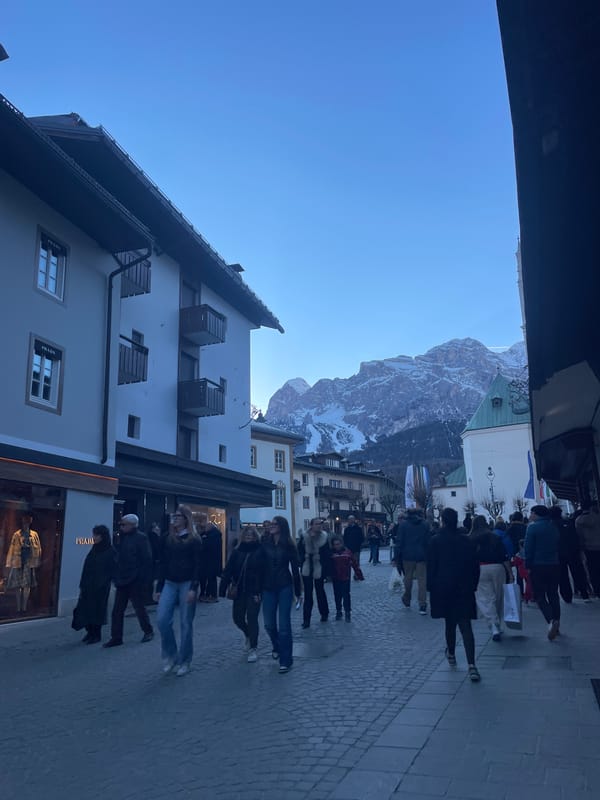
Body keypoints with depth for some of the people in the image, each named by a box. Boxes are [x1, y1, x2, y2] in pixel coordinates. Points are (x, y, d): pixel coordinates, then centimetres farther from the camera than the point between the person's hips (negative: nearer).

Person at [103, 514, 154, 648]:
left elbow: (147, 560, -13)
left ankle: (148, 632, 24)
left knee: (139, 607, 6)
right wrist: (116, 576, 7)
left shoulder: (140, 538, -10)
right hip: (122, 580, 7)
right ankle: (116, 637, 13)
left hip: (135, 581, -6)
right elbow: (118, 559, 14)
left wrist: (142, 579, -17)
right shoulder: (120, 538, 10)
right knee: (117, 610, 5)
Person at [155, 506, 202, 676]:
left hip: (187, 584, -3)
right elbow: (162, 564, 10)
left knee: (185, 624, 2)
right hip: (169, 583, 4)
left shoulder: (194, 540, -3)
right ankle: (170, 655, 10)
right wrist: (159, 588, 8)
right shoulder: (167, 539, 8)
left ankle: (184, 662, 15)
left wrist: (193, 588, -16)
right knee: (162, 619, -10)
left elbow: (197, 565, -8)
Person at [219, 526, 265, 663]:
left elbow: (263, 573, -12)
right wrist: (223, 588, -12)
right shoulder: (237, 552, 3)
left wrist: (258, 591, -18)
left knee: (252, 619, -2)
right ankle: (248, 634, 41)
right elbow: (228, 571, -2)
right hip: (240, 591, 4)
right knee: (237, 618, 10)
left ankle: (252, 649, 13)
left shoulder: (260, 552, -7)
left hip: (254, 591, -4)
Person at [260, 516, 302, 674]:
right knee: (269, 624, 9)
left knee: (284, 624, -3)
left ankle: (286, 660, 7)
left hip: (284, 587, -2)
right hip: (268, 588, 3)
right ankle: (277, 647, 39)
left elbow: (295, 568, 0)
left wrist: (298, 591, 1)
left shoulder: (288, 545, -4)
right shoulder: (265, 543, 0)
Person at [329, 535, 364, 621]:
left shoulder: (347, 552, -7)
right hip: (335, 579, 2)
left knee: (346, 595, 0)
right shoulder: (331, 553, -4)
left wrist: (359, 575, -2)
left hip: (345, 578, -2)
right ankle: (338, 612, 25)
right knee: (337, 596, 12)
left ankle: (348, 612, 9)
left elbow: (354, 564, -3)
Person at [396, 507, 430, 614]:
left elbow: (399, 542, -2)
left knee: (408, 578, 14)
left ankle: (407, 601, 27)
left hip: (408, 556, 0)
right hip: (421, 556, 0)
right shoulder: (425, 525, 5)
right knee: (422, 579, 0)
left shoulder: (404, 525, 1)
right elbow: (428, 541, 4)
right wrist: (428, 556, 7)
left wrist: (398, 557, 1)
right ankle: (422, 606, -5)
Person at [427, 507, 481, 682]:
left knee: (450, 622, 17)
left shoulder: (436, 540, -7)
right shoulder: (466, 541, 0)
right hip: (464, 589, 1)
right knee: (465, 625, -3)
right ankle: (471, 665, -14)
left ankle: (451, 655, 34)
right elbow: (475, 566, 4)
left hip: (443, 588, -1)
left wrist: (430, 588, 2)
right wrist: (473, 586, 14)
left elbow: (431, 567, -6)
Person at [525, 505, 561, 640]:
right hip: (554, 565, 6)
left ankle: (551, 621, -21)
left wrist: (528, 565, -4)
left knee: (540, 596, 0)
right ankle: (556, 624, 19)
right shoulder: (553, 527, 10)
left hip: (538, 566, -6)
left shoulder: (532, 527, -10)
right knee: (553, 595, 15)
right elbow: (557, 546, 17)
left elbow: (528, 548, -12)